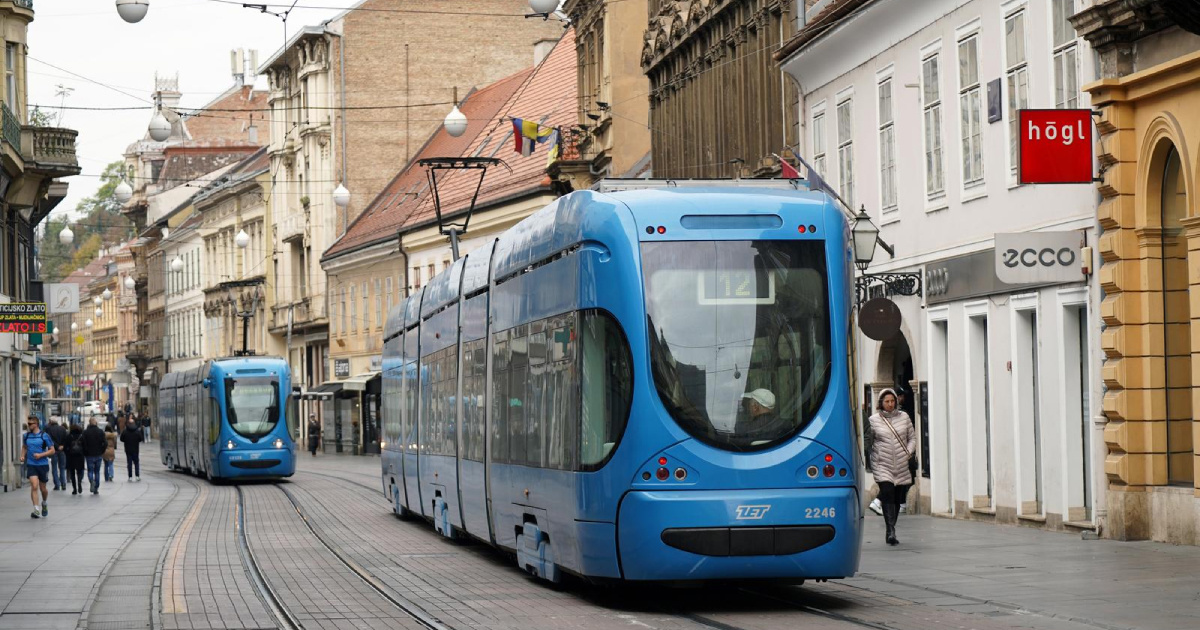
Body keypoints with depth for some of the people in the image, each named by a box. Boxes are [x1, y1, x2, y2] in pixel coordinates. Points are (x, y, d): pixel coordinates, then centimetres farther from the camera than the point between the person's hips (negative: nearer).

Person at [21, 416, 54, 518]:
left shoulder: (44, 436, -7)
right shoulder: (26, 436, 4)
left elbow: (52, 450, -3)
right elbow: (24, 447, 23)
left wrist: (41, 455, -16)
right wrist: (23, 456, 4)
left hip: (43, 464, -1)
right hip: (31, 465, 1)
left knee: (43, 488, 10)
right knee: (34, 486, -16)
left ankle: (44, 504, 40)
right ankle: (36, 509, -16)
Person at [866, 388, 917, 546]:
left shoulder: (904, 417, 8)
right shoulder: (874, 420, 1)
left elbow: (912, 438, 13)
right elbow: (868, 441, 10)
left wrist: (909, 452, -1)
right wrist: (873, 457, 0)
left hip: (902, 467, 3)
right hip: (883, 466, -3)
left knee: (897, 500, 7)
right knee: (888, 496, -18)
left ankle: (890, 531, 19)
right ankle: (891, 532, -23)